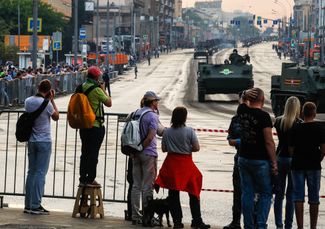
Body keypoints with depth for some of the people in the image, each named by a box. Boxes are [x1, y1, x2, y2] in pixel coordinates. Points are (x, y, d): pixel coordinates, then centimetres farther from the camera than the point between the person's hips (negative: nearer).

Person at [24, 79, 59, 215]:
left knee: (31, 171, 12)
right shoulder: (46, 104, -16)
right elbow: (56, 117, 0)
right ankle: (36, 206, -6)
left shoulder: (28, 101, 1)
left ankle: (28, 205, 13)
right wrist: (52, 100, 2)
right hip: (44, 141, -6)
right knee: (41, 173, -4)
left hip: (31, 141, 6)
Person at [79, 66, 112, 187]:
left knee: (85, 153, 14)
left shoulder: (81, 88, 3)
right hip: (96, 126, -7)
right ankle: (90, 179, 1)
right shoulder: (96, 90, -17)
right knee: (93, 153, 0)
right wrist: (103, 89, 3)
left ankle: (83, 179, 17)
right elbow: (109, 103, -9)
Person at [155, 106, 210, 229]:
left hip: (171, 164, 2)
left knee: (173, 195, 7)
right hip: (186, 164, -2)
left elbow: (163, 149, 4)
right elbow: (196, 148, -9)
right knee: (193, 193, 9)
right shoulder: (189, 131, -11)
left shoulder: (167, 132, -2)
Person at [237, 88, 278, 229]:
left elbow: (242, 103, 26)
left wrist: (245, 94, 3)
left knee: (247, 193, 9)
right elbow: (269, 142, -16)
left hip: (243, 158, 5)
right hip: (260, 160, -5)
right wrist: (274, 162, -10)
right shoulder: (263, 116, -15)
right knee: (265, 193, 5)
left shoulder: (242, 111, 0)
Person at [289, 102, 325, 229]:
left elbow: (291, 149, -1)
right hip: (314, 166, 0)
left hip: (298, 166, 0)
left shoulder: (296, 129, -2)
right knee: (314, 199, 8)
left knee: (298, 198, 2)